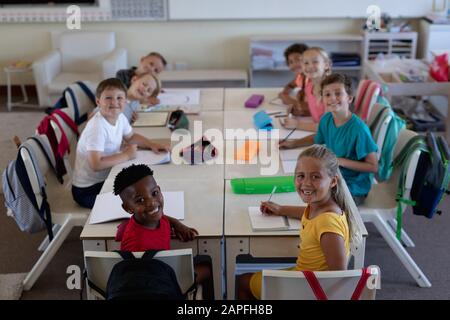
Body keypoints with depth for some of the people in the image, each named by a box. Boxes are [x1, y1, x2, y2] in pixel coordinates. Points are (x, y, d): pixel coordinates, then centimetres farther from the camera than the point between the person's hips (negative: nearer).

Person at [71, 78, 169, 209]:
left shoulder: (120, 118, -2)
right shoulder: (97, 127, -27)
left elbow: (131, 137, 18)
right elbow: (96, 164, -35)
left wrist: (152, 145, 0)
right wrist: (126, 155, -24)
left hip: (105, 180, 8)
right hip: (87, 190, -8)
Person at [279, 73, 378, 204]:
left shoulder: (358, 129, -23)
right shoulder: (326, 119, -2)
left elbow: (373, 167, -19)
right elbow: (318, 138, 22)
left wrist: (340, 161, -24)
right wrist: (293, 143, 9)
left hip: (354, 188, -7)